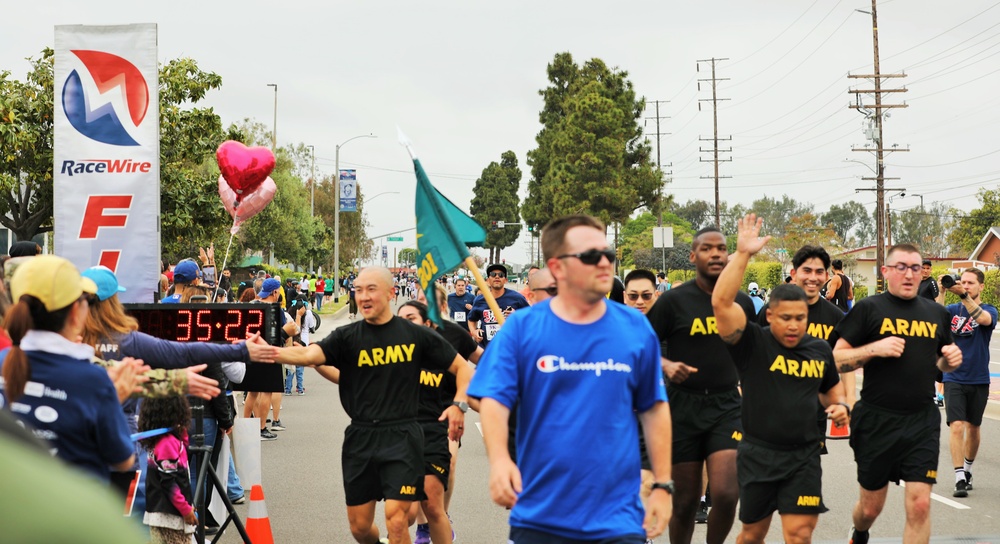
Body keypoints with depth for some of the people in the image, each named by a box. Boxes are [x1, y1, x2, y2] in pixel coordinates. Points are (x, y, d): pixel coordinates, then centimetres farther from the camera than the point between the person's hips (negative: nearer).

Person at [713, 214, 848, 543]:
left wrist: (840, 406, 5)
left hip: (804, 458, 2)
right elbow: (721, 301, -24)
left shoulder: (820, 350, 6)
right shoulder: (752, 343, -9)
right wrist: (742, 254, -29)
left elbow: (831, 385, 27)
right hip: (758, 454, -2)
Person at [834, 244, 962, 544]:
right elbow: (837, 359, -5)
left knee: (919, 504, -9)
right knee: (871, 507, 11)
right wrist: (875, 348, -19)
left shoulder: (937, 313, 11)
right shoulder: (869, 309, -2)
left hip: (922, 422, 2)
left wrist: (950, 360, 1)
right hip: (877, 421, -2)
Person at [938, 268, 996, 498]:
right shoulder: (952, 310, 3)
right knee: (957, 426, -14)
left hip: (978, 380, 1)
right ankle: (959, 479, -14)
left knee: (973, 427, 14)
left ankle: (967, 471, 35)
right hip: (954, 378, 0)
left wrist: (964, 295, -39)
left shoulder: (989, 310, -4)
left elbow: (984, 319, -28)